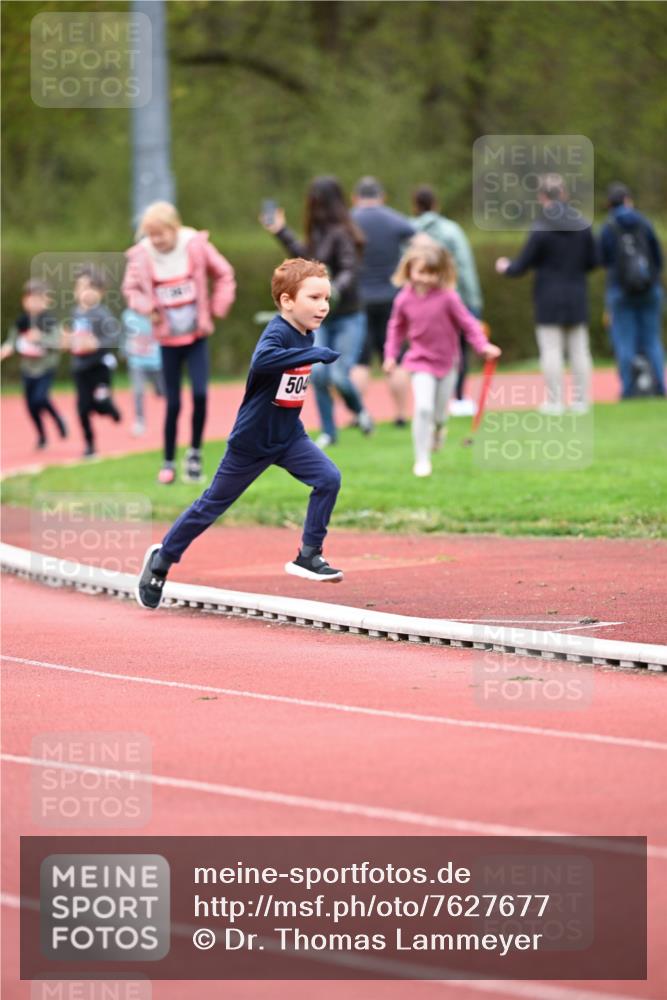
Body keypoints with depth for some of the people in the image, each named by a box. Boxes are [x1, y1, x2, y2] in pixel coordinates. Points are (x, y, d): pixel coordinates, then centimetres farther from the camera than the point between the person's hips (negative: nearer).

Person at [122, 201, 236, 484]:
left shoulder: (196, 246, -10)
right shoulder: (141, 256, -9)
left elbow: (224, 274, 2)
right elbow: (131, 289, 6)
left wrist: (217, 308, -5)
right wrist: (147, 308, -12)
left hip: (197, 336, 0)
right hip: (168, 340, 0)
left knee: (200, 394, -11)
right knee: (173, 403, 2)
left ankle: (195, 452, 8)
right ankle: (169, 462, 15)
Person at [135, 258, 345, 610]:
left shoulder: (306, 336, 1)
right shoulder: (278, 333, -24)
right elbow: (263, 360, -50)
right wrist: (314, 354, -50)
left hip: (289, 437, 7)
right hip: (251, 440, -7)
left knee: (329, 479, -15)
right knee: (213, 504, 7)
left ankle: (308, 555, -3)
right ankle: (162, 559, 26)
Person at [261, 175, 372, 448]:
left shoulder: (340, 234, -16)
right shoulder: (319, 232, 7)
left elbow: (350, 271, -24)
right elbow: (307, 258, 27)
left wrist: (334, 290, -42)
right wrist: (282, 233, 32)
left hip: (347, 317, -7)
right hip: (321, 319, 7)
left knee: (339, 376, -10)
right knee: (318, 372, -5)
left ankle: (359, 411, 22)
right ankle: (328, 432, 8)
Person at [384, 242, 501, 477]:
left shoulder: (447, 297, -15)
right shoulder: (404, 299, -8)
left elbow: (467, 322, -10)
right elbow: (396, 327, 8)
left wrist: (483, 345, -19)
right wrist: (391, 354, 6)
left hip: (446, 361, 0)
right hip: (421, 362, 0)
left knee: (440, 413, 13)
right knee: (423, 407, -18)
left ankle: (437, 430, 52)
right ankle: (422, 460, -7)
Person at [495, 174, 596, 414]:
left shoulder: (540, 230, -13)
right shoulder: (582, 225, -1)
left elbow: (522, 265, -7)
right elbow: (592, 261, 7)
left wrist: (505, 267, 15)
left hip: (549, 297, -4)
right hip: (577, 296, 4)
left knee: (551, 350, 1)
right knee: (579, 349, 8)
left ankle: (554, 401, 1)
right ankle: (581, 399, 10)